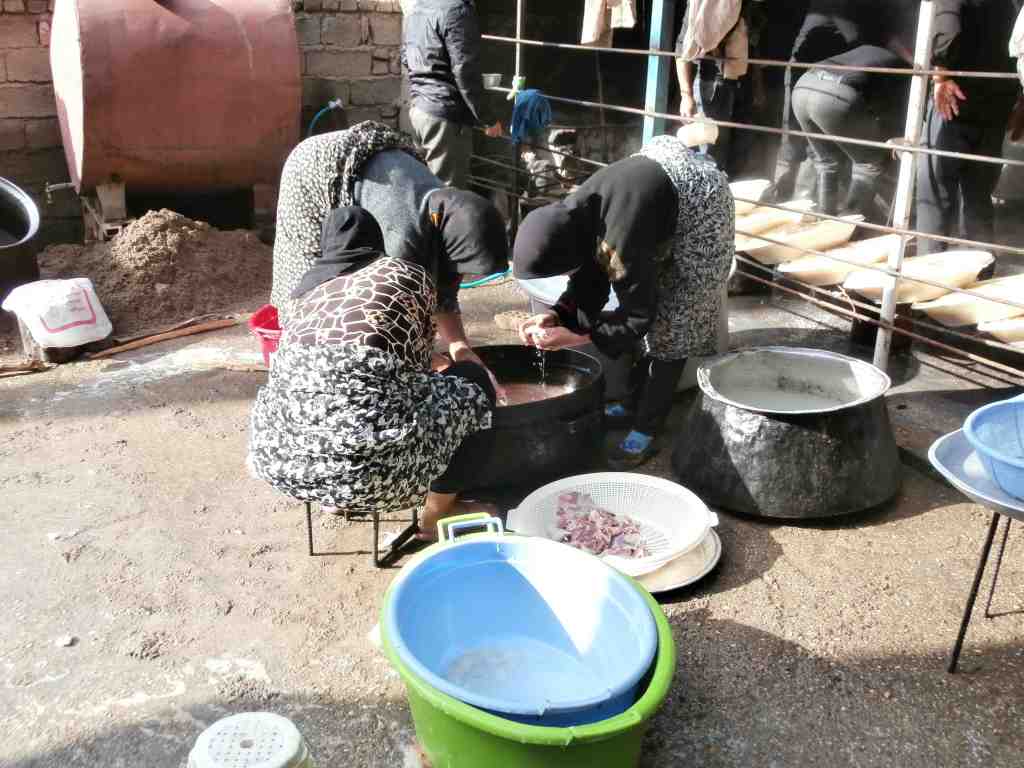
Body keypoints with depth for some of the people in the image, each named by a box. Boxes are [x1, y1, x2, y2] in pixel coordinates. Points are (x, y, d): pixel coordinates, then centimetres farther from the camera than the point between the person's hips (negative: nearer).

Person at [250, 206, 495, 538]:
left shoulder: (308, 289, 24)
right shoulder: (408, 273, 14)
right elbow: (418, 361, 25)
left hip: (280, 456, 6)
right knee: (471, 385, 18)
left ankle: (346, 499, 28)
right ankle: (436, 517, 26)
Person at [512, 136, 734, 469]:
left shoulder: (619, 245, -38)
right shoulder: (572, 219, -15)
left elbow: (639, 314, -24)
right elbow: (588, 286, -3)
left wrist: (574, 337, -27)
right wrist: (556, 316, -20)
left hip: (699, 209, -8)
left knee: (670, 324, -8)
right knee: (649, 296, 11)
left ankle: (646, 432, -3)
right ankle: (636, 403, 23)